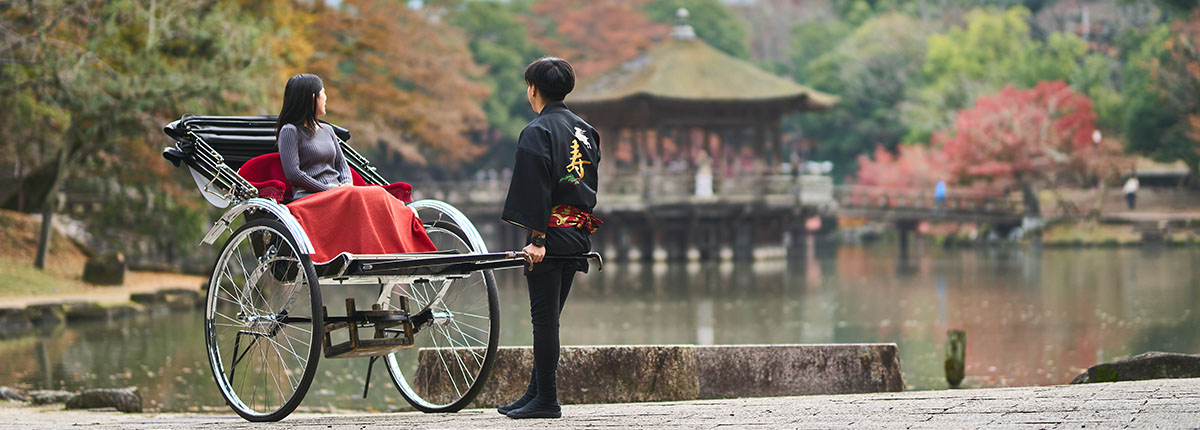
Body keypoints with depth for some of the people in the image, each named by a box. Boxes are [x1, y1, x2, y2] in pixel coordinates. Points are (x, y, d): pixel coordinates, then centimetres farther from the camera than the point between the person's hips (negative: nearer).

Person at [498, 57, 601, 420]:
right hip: (579, 236, 8)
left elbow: (536, 189, -17)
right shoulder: (585, 131, 14)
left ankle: (546, 400, -4)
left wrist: (537, 238, -18)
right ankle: (537, 392, 18)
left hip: (551, 235, -8)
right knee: (549, 317, 14)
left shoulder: (537, 132, -10)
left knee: (544, 317, -5)